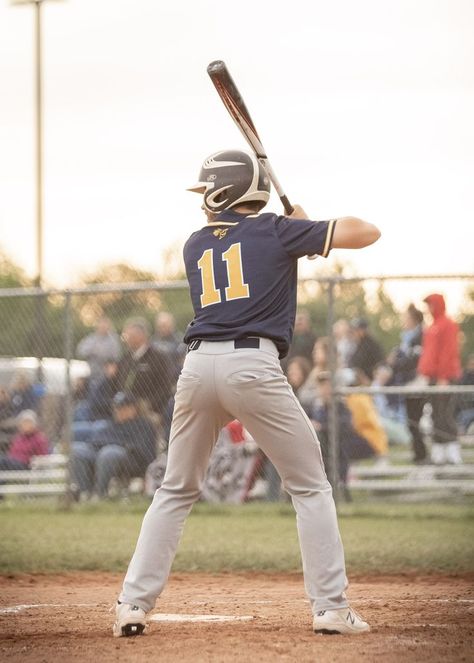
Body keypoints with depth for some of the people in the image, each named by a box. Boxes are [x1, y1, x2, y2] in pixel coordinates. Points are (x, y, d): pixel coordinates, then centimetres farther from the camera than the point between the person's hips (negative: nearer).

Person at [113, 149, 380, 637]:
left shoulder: (195, 245, 19)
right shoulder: (276, 231, 8)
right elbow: (367, 232, 6)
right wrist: (309, 226, 23)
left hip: (199, 364, 3)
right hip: (254, 367, -3)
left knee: (176, 491, 16)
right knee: (310, 488, 8)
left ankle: (132, 604, 7)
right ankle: (331, 609, 1)